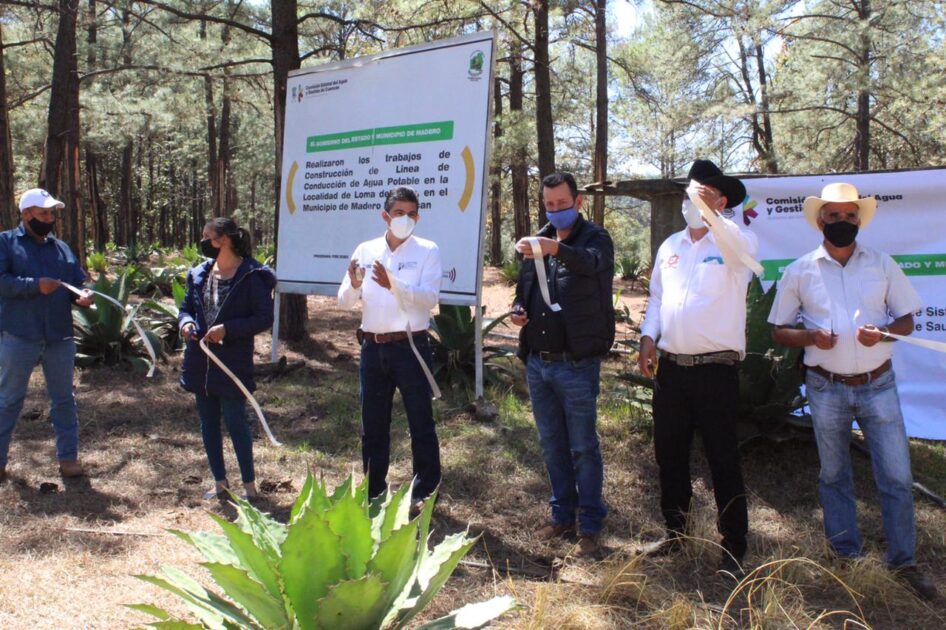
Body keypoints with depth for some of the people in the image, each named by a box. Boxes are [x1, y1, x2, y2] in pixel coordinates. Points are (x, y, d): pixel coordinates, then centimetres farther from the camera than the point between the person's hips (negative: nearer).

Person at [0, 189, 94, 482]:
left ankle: (68, 457, 20)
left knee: (64, 399, 10)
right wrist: (35, 285, -20)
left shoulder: (62, 248, 14)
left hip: (60, 337, 4)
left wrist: (83, 296, -8)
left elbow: (79, 281, 14)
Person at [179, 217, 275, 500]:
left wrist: (227, 329, -21)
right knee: (208, 424, 14)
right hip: (200, 361, 7)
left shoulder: (251, 275, -12)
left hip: (232, 362, -7)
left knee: (236, 423, -1)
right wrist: (186, 323, -5)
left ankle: (249, 484, 14)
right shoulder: (200, 273, 9)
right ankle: (220, 482, 28)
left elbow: (264, 318, -13)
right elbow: (187, 307, 17)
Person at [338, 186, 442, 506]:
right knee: (372, 423, 14)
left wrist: (392, 284, -31)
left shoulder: (427, 251, -4)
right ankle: (373, 489, 30)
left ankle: (425, 492, 18)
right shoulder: (365, 250, 6)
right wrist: (354, 284, -19)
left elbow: (430, 298, -17)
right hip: (373, 347, 4)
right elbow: (345, 301, 3)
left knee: (421, 422, 5)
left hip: (410, 346, -4)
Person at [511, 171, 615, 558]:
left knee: (583, 448, 3)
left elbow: (593, 262, -32)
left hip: (576, 364, -6)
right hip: (537, 362, 6)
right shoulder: (537, 241, 12)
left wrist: (556, 248, -51)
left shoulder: (595, 238, -7)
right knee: (552, 446, 16)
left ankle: (590, 526, 16)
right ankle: (562, 517, 30)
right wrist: (518, 310, 1)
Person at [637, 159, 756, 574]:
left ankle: (733, 550, 15)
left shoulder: (733, 244, -5)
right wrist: (649, 336, 5)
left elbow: (747, 246, -30)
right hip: (671, 366, 6)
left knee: (723, 461, 2)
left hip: (716, 369, -6)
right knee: (669, 455, 15)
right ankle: (675, 530, 33)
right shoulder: (670, 246, 13)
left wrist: (710, 212, -29)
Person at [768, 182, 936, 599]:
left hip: (878, 385, 1)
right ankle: (847, 557, 26)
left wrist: (883, 332, -14)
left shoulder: (882, 265, 5)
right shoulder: (799, 271, 2)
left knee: (897, 476, 1)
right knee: (834, 477, 11)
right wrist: (810, 337, -15)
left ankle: (903, 562, 16)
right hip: (826, 389, 0)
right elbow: (779, 331, 5)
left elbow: (907, 320, 8)